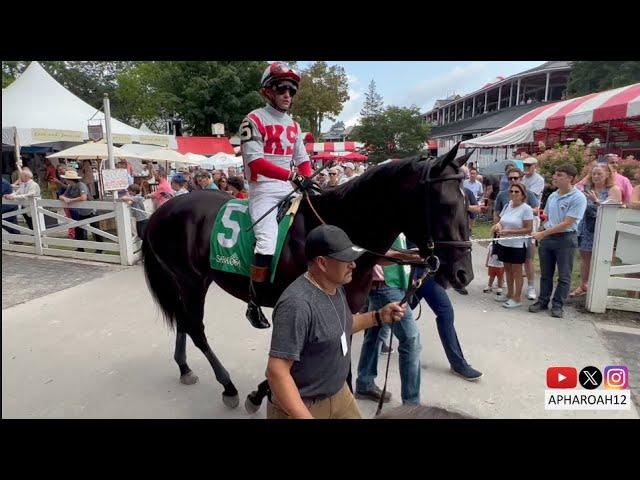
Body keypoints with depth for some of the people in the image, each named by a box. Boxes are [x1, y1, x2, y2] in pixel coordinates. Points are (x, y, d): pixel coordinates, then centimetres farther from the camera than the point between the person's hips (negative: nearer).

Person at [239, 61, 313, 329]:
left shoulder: (293, 125, 18)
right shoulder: (254, 120, -3)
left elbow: (303, 159, 16)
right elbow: (255, 162, -16)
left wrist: (307, 178, -8)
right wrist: (293, 176, -25)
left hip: (290, 191, 7)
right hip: (263, 191, -7)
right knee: (268, 242, -25)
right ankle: (253, 304, -11)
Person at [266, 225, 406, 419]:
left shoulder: (336, 287, -3)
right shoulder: (297, 304, -30)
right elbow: (277, 371, -29)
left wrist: (379, 317, 4)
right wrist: (305, 417, -31)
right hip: (302, 406, -8)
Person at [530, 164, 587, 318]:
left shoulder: (578, 198, -13)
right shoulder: (552, 196, 9)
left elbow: (567, 224, -17)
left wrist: (543, 233, -17)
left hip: (566, 239, -6)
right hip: (547, 237, 6)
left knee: (564, 276, 7)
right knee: (546, 274, 13)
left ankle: (557, 305, 17)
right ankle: (543, 301, 24)